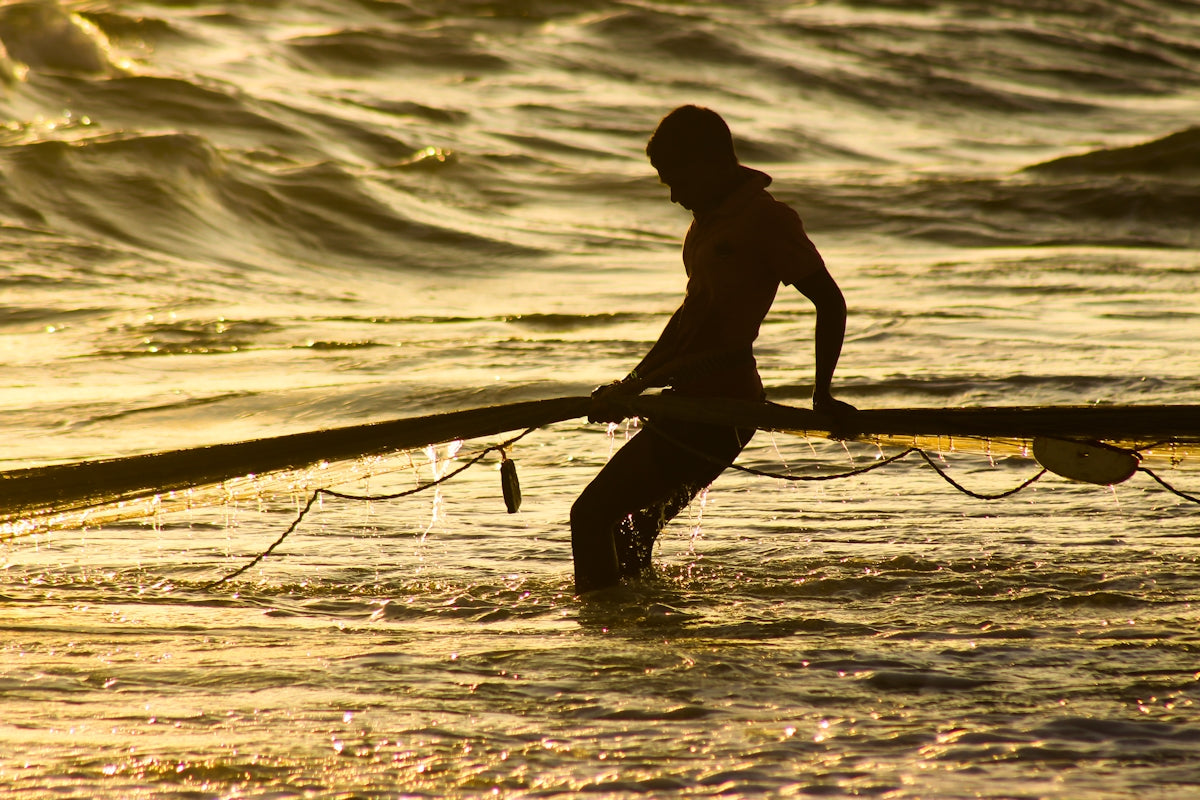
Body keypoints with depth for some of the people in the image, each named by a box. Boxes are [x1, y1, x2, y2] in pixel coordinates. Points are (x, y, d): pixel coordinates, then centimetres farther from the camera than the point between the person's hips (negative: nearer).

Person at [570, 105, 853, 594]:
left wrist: (823, 396, -8)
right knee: (629, 535, 15)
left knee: (592, 515, -14)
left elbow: (830, 302, -11)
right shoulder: (710, 217, 16)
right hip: (693, 403, 10)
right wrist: (635, 384, 24)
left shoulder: (767, 219, -13)